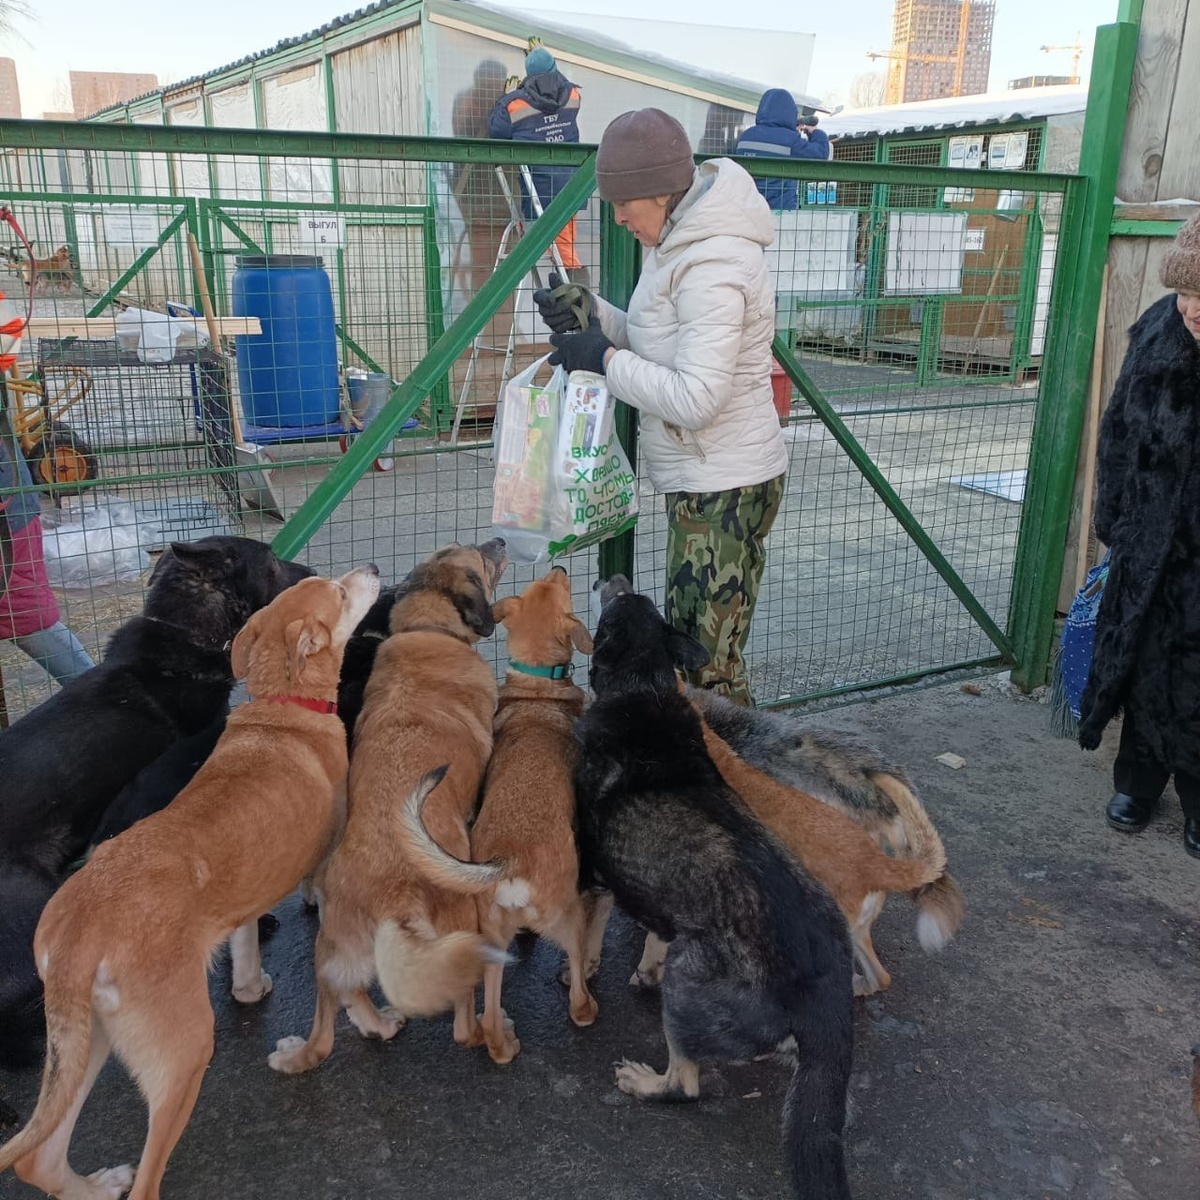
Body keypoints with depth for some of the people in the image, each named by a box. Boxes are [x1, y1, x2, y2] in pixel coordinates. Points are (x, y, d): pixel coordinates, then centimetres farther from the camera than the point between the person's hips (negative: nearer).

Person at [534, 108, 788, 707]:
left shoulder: (712, 266, -21)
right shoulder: (682, 240, 11)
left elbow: (694, 399, -26)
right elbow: (661, 346, 20)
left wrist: (604, 358, -16)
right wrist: (591, 317, 5)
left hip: (721, 488, -10)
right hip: (707, 479, 10)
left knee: (705, 662, -5)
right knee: (715, 651, 15)